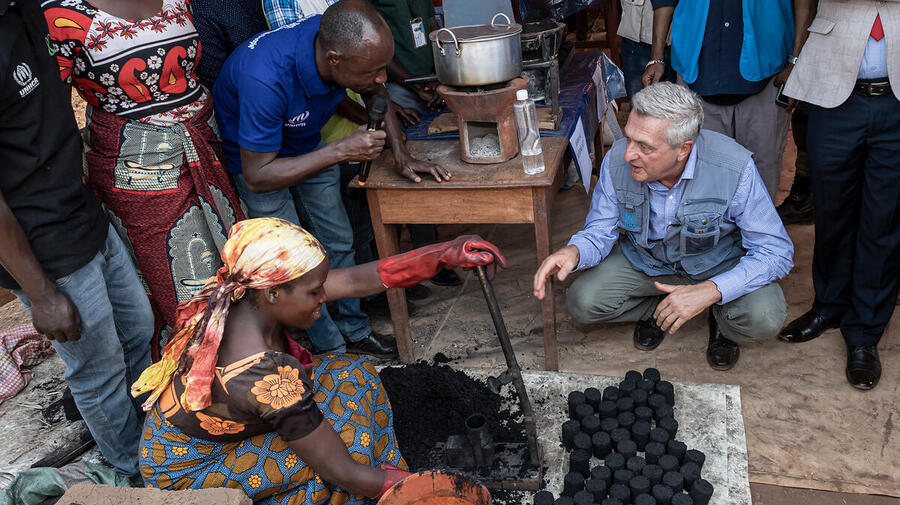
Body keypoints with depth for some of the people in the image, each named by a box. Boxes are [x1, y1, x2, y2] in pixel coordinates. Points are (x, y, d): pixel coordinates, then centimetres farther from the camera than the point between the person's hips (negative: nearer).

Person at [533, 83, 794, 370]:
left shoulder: (734, 168, -30)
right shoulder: (617, 160, -22)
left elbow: (776, 251, -25)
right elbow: (600, 231, -10)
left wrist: (709, 291, -38)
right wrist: (574, 252, -35)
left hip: (717, 262, -2)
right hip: (645, 259, 3)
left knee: (764, 319, -29)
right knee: (581, 303, -19)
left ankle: (720, 317, 8)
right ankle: (657, 307, 11)